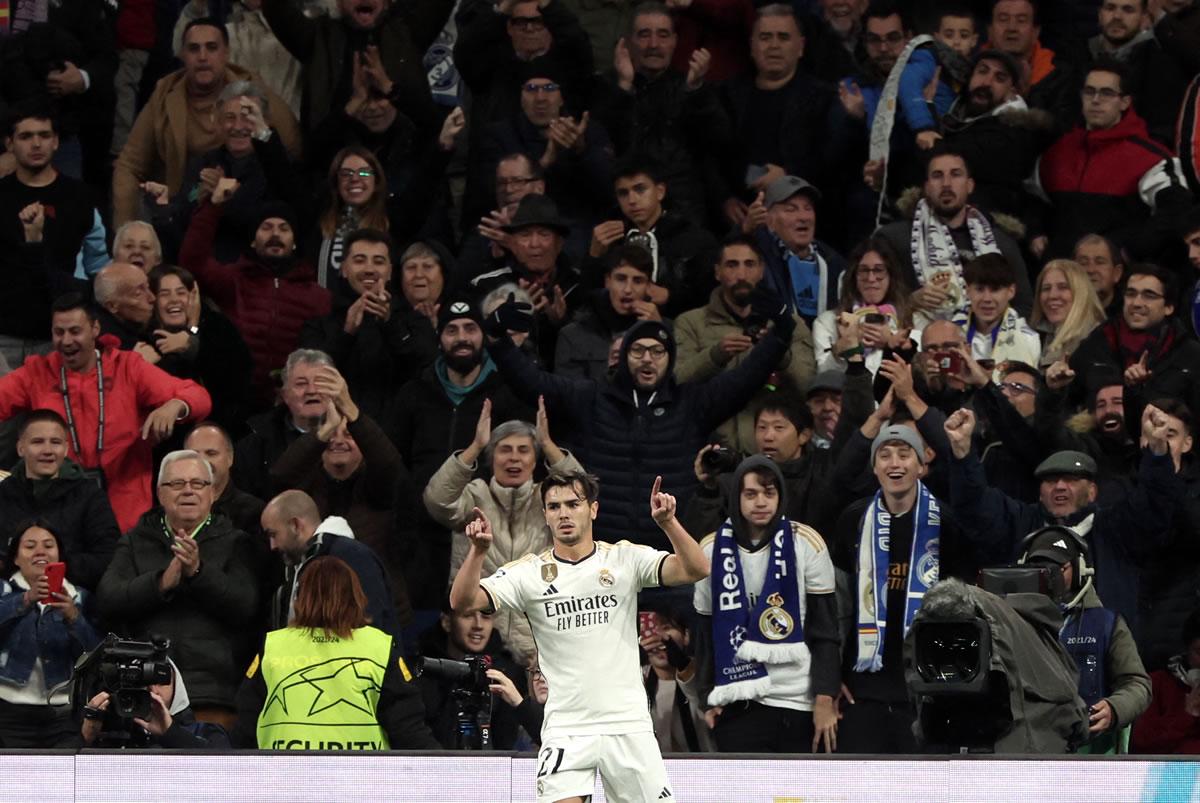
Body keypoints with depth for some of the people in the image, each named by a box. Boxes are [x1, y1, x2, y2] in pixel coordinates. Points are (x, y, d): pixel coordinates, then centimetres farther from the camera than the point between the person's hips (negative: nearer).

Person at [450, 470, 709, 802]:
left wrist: (668, 522, -26)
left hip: (628, 725, 1)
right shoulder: (529, 572, 2)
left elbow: (696, 570, -10)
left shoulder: (625, 559, 2)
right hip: (566, 731, -1)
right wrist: (479, 550, -24)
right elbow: (463, 601, -7)